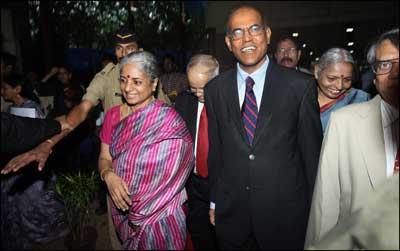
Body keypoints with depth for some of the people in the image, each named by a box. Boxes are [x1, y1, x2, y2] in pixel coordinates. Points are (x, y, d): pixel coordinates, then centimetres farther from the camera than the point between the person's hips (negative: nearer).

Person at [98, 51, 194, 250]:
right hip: (123, 210, 5)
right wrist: (108, 175, -18)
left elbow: (173, 173, -15)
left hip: (160, 213, -4)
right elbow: (104, 157, 4)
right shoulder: (113, 115, -1)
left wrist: (144, 210, -15)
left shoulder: (169, 120, -16)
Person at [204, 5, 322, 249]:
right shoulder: (215, 89, -1)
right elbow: (215, 149, 5)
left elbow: (312, 152, -4)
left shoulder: (300, 85, -9)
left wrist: (315, 211, 1)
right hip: (231, 212, 2)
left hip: (285, 212, -2)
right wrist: (215, 202, 9)